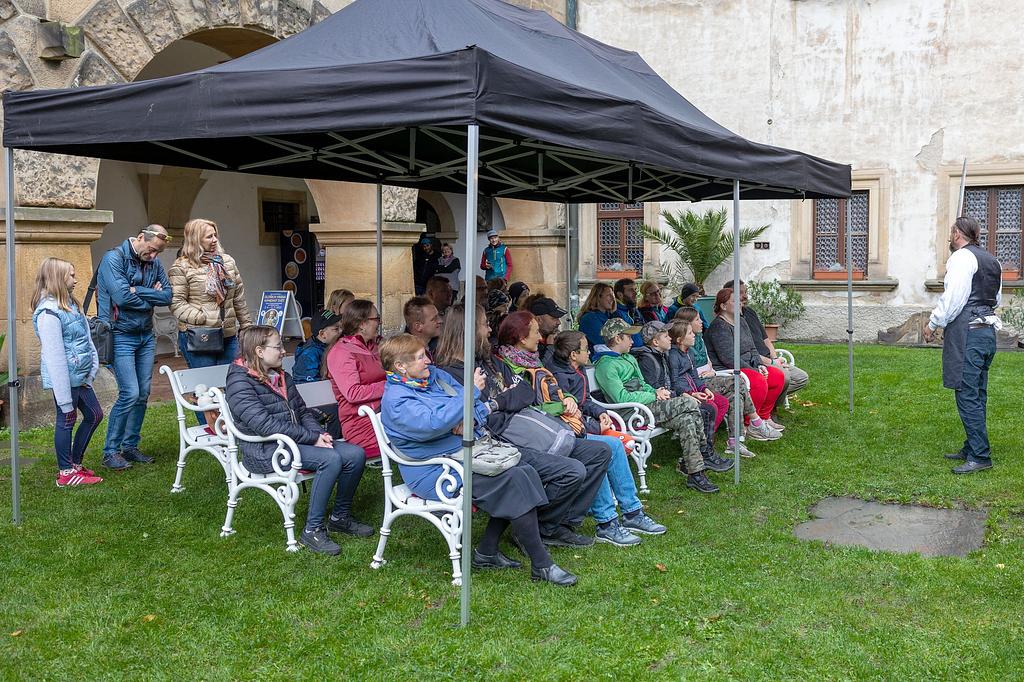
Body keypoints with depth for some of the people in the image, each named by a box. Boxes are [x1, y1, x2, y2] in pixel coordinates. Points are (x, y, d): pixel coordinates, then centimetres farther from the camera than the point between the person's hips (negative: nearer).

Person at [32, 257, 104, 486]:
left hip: (80, 377, 9)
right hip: (65, 378, -9)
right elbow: (54, 355, -22)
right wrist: (64, 395, -22)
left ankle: (75, 463, 29)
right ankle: (66, 473, 15)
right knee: (66, 420, 2)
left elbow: (87, 339, 12)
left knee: (94, 415, 16)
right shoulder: (48, 312, -20)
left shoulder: (70, 304, 11)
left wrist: (93, 369, -2)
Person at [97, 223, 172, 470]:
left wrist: (137, 291, -14)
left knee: (143, 394, 8)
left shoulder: (154, 262, 7)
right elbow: (122, 296, -21)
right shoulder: (113, 258, -11)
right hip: (121, 336, -7)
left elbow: (167, 295, -2)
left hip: (146, 336, 7)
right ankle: (110, 451, 1)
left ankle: (130, 446, 21)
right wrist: (151, 299, -7)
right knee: (130, 394, -12)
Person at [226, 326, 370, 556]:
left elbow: (302, 411, 17)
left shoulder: (281, 376, 14)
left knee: (355, 454, -9)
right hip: (265, 451, -8)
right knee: (330, 459, -30)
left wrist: (319, 433, -5)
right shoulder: (239, 383, -13)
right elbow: (265, 425, -22)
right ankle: (312, 531, -20)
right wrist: (312, 438, -22)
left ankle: (340, 517, 9)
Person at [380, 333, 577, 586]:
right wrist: (471, 392, -26)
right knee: (514, 481, -21)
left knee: (524, 470, -10)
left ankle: (487, 552, -1)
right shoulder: (395, 400, -13)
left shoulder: (436, 375, 13)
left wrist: (470, 420, -10)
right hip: (436, 472, -9)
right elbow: (434, 424, -30)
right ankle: (541, 565, -15)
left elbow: (481, 406, 13)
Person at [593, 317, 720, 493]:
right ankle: (703, 450, -2)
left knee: (686, 420, -14)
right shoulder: (606, 365, -9)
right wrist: (654, 396, -11)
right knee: (689, 403, -18)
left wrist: (656, 391, 5)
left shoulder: (629, 358, 23)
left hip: (646, 404, 9)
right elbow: (622, 398, -17)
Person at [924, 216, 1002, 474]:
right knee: (978, 395, 14)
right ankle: (972, 448, 22)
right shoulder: (992, 260, 17)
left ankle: (980, 456, -6)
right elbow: (997, 298, 22)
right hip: (988, 329, 10)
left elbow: (953, 298, -16)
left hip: (967, 333, -10)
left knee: (968, 395, -7)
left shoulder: (961, 258, -11)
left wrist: (933, 324, -6)